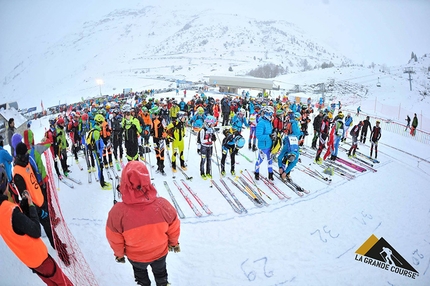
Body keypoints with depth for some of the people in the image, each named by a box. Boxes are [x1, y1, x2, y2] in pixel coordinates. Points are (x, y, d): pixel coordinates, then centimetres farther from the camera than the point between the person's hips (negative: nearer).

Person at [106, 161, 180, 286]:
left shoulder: (117, 212, -36)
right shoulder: (162, 204, -34)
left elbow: (114, 240, -17)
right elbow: (174, 229, -15)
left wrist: (119, 254, 5)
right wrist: (174, 243, 7)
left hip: (135, 256, 0)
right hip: (160, 252, 1)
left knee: (140, 272, 35)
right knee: (160, 271, 34)